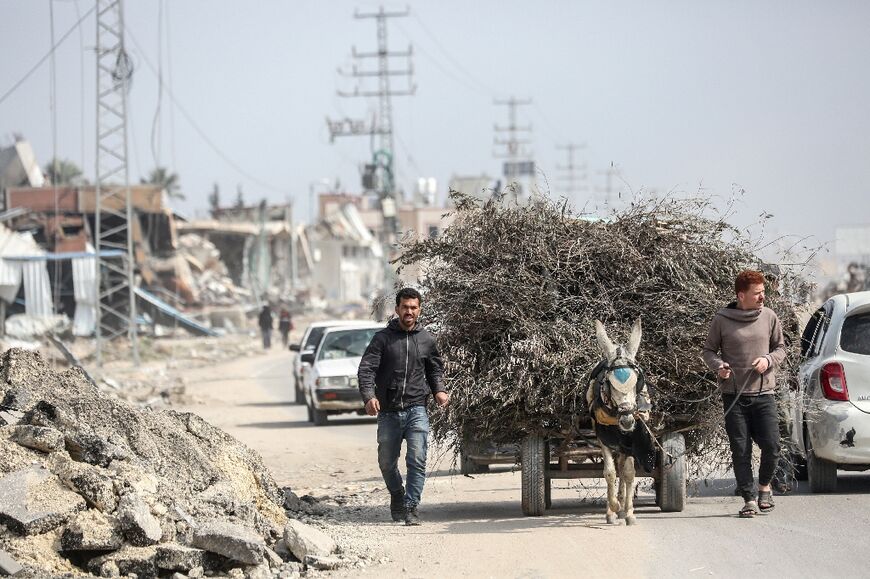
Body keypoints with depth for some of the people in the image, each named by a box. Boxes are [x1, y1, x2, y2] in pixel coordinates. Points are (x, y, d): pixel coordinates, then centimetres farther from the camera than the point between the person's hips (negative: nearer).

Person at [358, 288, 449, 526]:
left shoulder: (426, 340, 9)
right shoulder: (382, 338, 1)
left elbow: (435, 369, 22)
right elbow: (366, 369, -6)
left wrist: (439, 390, 2)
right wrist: (369, 396, -22)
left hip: (416, 410, 0)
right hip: (388, 412, 0)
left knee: (417, 460, -14)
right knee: (386, 462, 10)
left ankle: (411, 506, -10)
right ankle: (397, 495, 37)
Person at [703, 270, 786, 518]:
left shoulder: (769, 317, 4)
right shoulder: (722, 320, -1)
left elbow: (780, 348, 14)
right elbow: (709, 350, 9)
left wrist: (768, 360, -7)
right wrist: (718, 365, -10)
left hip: (764, 393, 1)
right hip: (734, 395, -1)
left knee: (771, 445, -8)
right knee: (740, 450, -1)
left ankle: (764, 486, 18)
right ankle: (749, 499, 7)